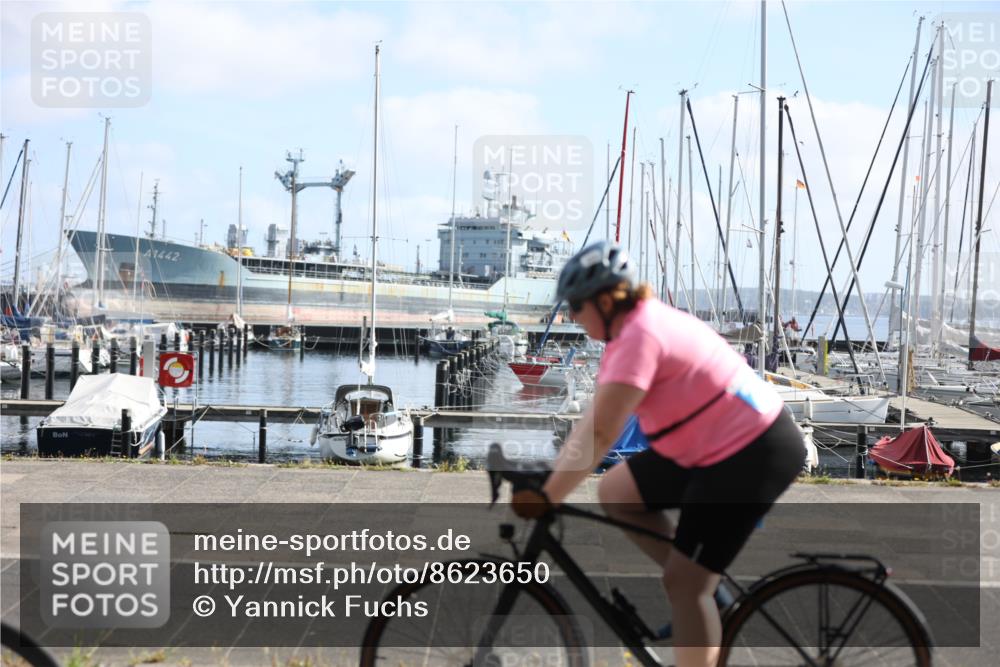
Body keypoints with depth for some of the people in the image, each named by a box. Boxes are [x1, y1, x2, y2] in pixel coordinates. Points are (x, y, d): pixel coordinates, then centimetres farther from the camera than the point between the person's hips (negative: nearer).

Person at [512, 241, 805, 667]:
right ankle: (698, 581, 16)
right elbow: (595, 417, 12)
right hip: (724, 446, 10)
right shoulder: (637, 325, 10)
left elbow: (600, 433, -27)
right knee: (615, 492, 10)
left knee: (685, 585, -6)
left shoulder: (639, 336, -21)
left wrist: (546, 497, -23)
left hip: (752, 454, -10)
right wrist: (548, 473, 8)